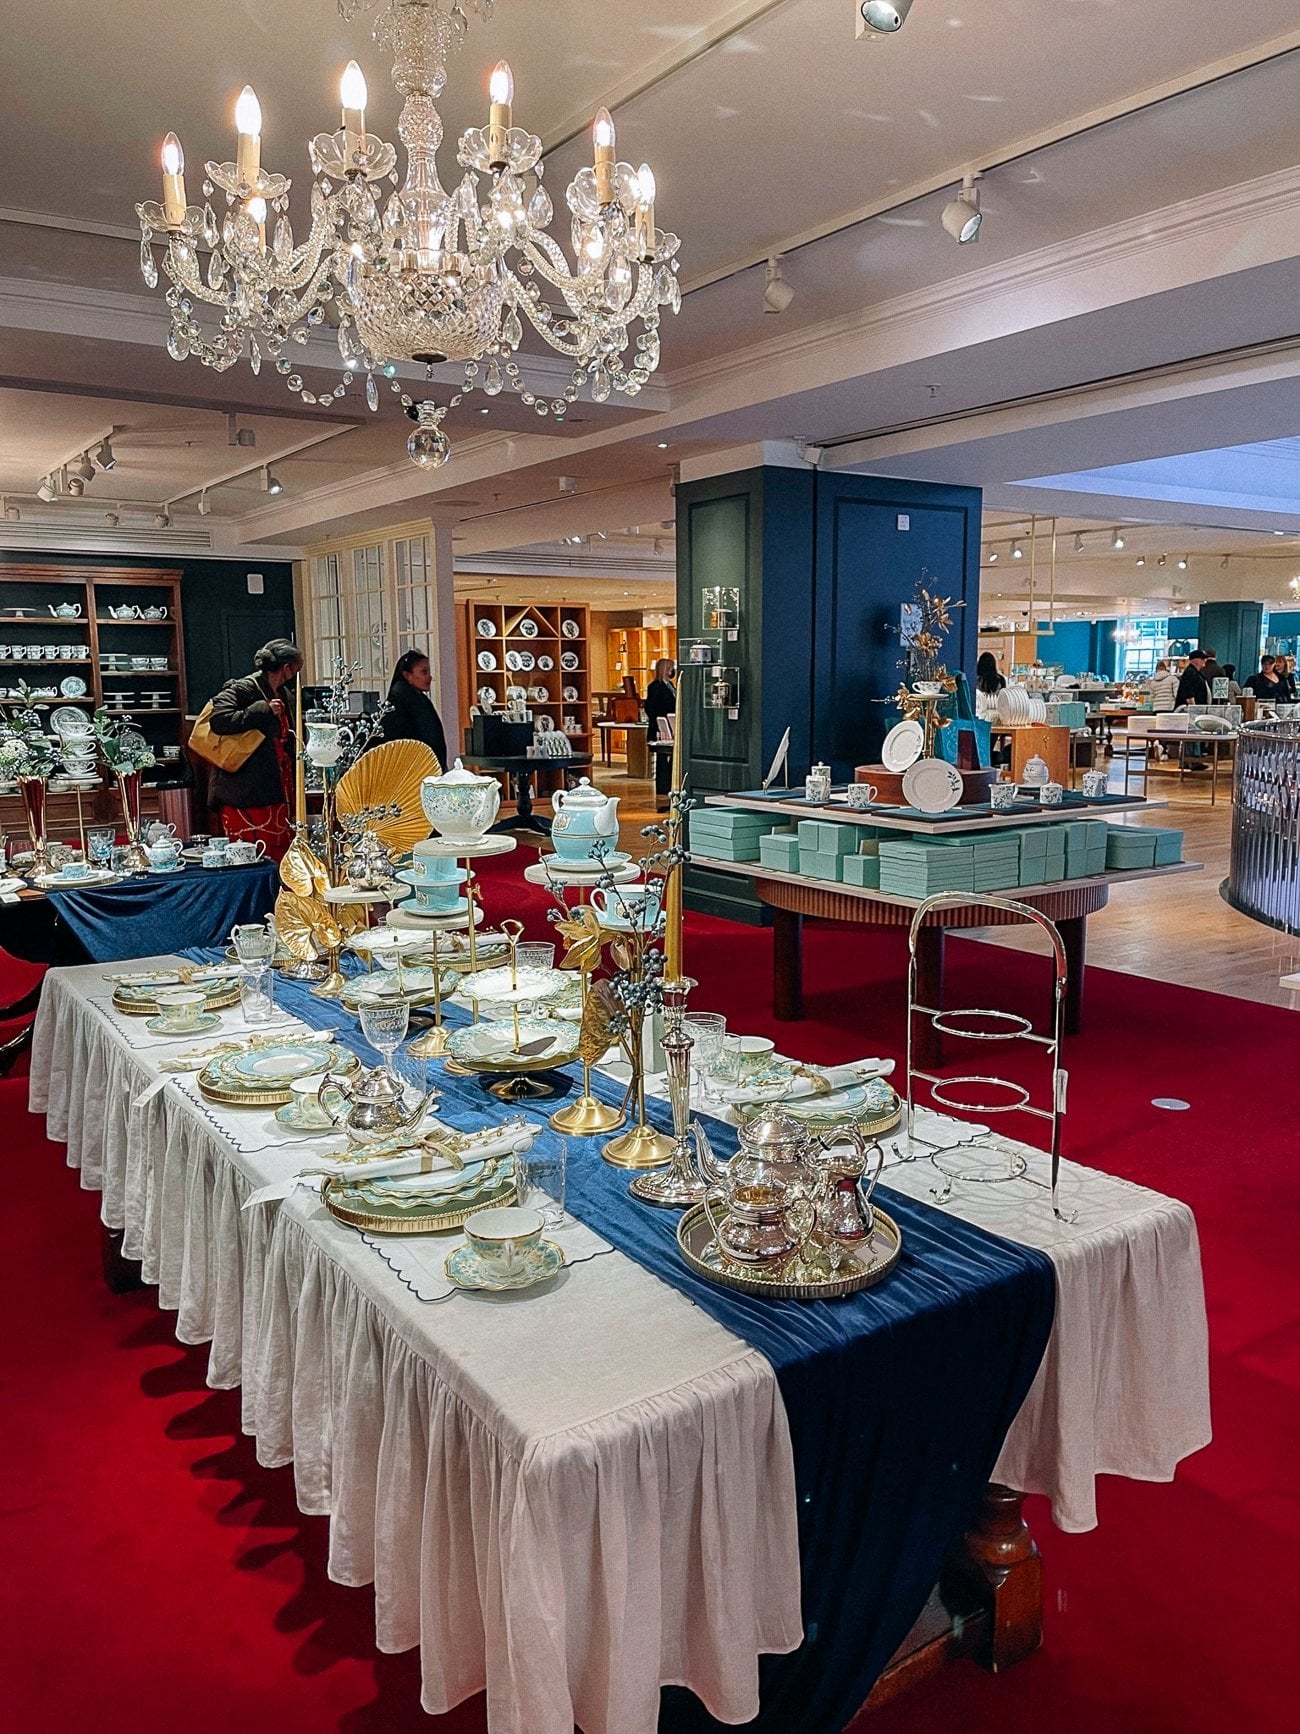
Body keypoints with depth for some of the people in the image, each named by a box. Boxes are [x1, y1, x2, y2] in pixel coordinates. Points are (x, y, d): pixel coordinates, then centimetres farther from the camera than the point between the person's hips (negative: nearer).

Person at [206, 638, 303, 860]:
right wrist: (263, 710, -18)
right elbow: (218, 720, -25)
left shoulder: (282, 694, 18)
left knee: (281, 858, 8)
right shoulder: (243, 689, -9)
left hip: (275, 795, 9)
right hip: (246, 798, -9)